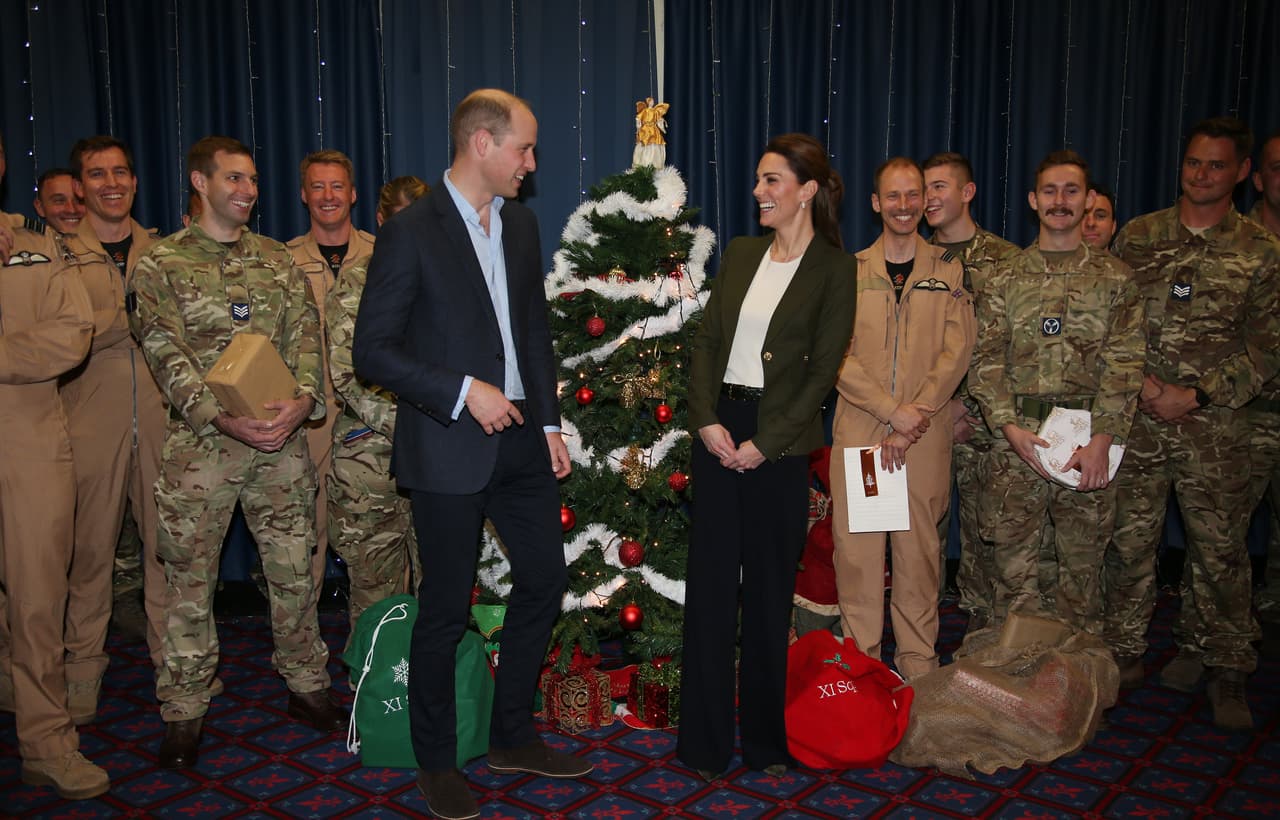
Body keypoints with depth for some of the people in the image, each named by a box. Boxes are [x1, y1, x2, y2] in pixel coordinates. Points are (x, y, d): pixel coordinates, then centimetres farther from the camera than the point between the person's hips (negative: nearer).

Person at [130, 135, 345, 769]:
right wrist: (221, 417, -21)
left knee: (294, 568, 9)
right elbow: (166, 356, -8)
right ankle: (184, 712, 17)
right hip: (200, 443, -3)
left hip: (281, 439, 3)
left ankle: (307, 685, 25)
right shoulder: (161, 264, 0)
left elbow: (306, 336, 4)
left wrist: (304, 398, -15)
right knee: (190, 580, 4)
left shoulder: (277, 260, 11)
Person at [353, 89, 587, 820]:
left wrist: (550, 422, 8)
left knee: (545, 579, 13)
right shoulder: (412, 232, -12)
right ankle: (436, 760, 24)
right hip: (450, 450, -7)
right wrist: (464, 392, -19)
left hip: (520, 438, 7)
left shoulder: (522, 224, 8)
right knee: (446, 608, 5)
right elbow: (373, 350, -14)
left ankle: (513, 736, 31)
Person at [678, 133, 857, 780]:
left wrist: (765, 441, -14)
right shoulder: (740, 253, 11)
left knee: (768, 587, 6)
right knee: (709, 579, 5)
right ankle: (705, 738, 17)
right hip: (718, 427, 4)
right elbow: (706, 340, 7)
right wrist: (707, 419, -7)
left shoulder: (833, 267, -3)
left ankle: (765, 737, 23)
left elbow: (823, 369, -8)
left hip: (778, 440, -4)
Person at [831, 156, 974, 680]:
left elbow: (957, 352, -1)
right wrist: (895, 410, -11)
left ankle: (918, 665, 16)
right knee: (855, 544, 0)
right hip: (857, 429, 0)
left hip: (925, 436, 0)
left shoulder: (949, 271, 9)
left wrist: (914, 420, -10)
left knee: (919, 546, 3)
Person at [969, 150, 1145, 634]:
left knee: (1083, 559, 8)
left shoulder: (1114, 278, 6)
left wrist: (1102, 438, -13)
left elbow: (1125, 362, -2)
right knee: (1014, 557, 3)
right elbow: (987, 359, 2)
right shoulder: (1005, 279, 9)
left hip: (1089, 441, 0)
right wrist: (1008, 424, -12)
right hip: (1016, 438, 1)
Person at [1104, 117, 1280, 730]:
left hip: (1214, 425, -1)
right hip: (1137, 417, 1)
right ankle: (1125, 652, 19)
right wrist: (1142, 383, -7)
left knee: (1219, 547, 3)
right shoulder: (1138, 237, 8)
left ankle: (1224, 669, 18)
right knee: (1129, 540, 4)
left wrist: (1197, 396, -10)